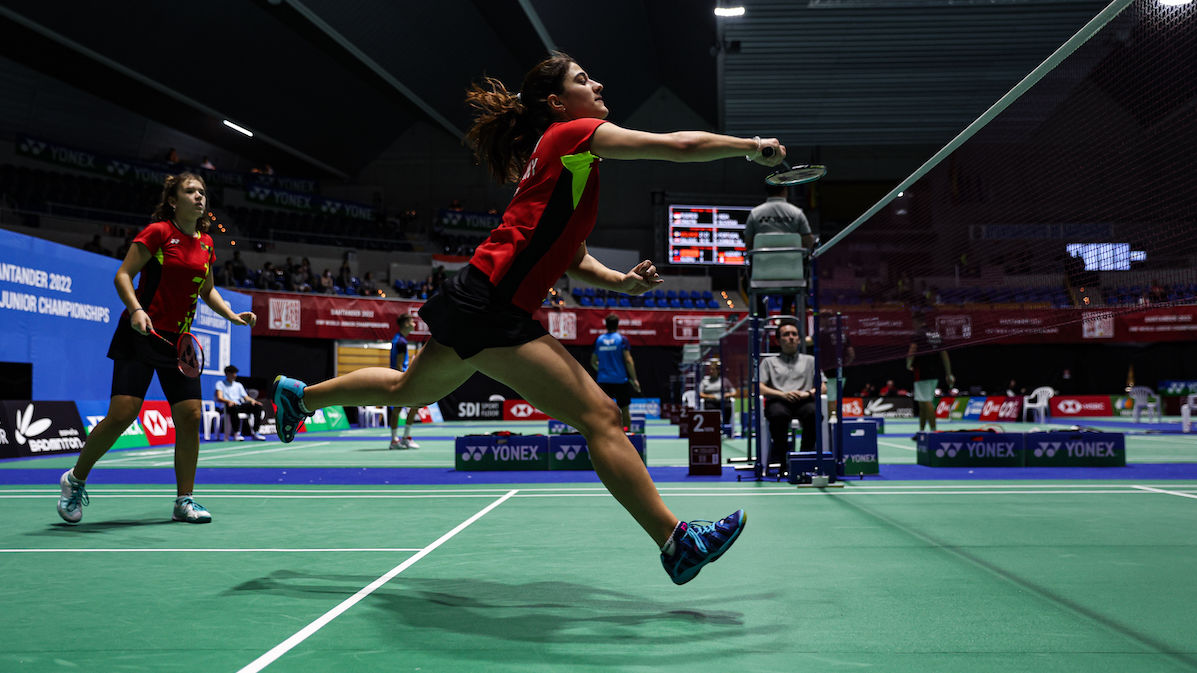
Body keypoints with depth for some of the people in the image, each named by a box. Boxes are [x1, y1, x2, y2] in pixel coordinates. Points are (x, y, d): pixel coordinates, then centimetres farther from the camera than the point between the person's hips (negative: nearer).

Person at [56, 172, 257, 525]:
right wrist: (136, 310, -25)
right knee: (121, 415, -11)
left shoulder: (205, 243, 11)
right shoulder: (158, 232, -7)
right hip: (141, 334, -6)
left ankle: (184, 501, 8)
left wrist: (232, 315, 10)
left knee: (190, 416, -3)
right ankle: (76, 479, 14)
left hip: (178, 340, 6)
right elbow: (122, 275, -8)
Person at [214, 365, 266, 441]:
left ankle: (255, 432, -20)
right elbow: (219, 398, -4)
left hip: (240, 405, 5)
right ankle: (236, 433, -37)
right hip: (227, 406, -5)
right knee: (234, 407, -42)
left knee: (258, 407, -19)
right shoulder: (220, 384, 14)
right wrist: (229, 401, -25)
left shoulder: (238, 385, 30)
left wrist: (253, 400, -5)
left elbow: (246, 397, 20)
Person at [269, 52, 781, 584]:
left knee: (408, 390, 31)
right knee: (600, 416, -14)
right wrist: (752, 146, -1)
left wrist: (624, 281, 4)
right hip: (488, 305, -11)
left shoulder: (570, 164, 21)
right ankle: (677, 543, -12)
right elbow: (682, 145, -14)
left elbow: (574, 261, 21)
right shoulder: (575, 133, -6)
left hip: (474, 302, 11)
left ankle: (300, 395, 50)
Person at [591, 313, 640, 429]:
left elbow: (593, 362, 11)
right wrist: (634, 379, -8)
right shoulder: (622, 339, -5)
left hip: (603, 380, 2)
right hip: (620, 379, -2)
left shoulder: (599, 340, 5)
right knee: (625, 410, 11)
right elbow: (628, 360, -12)